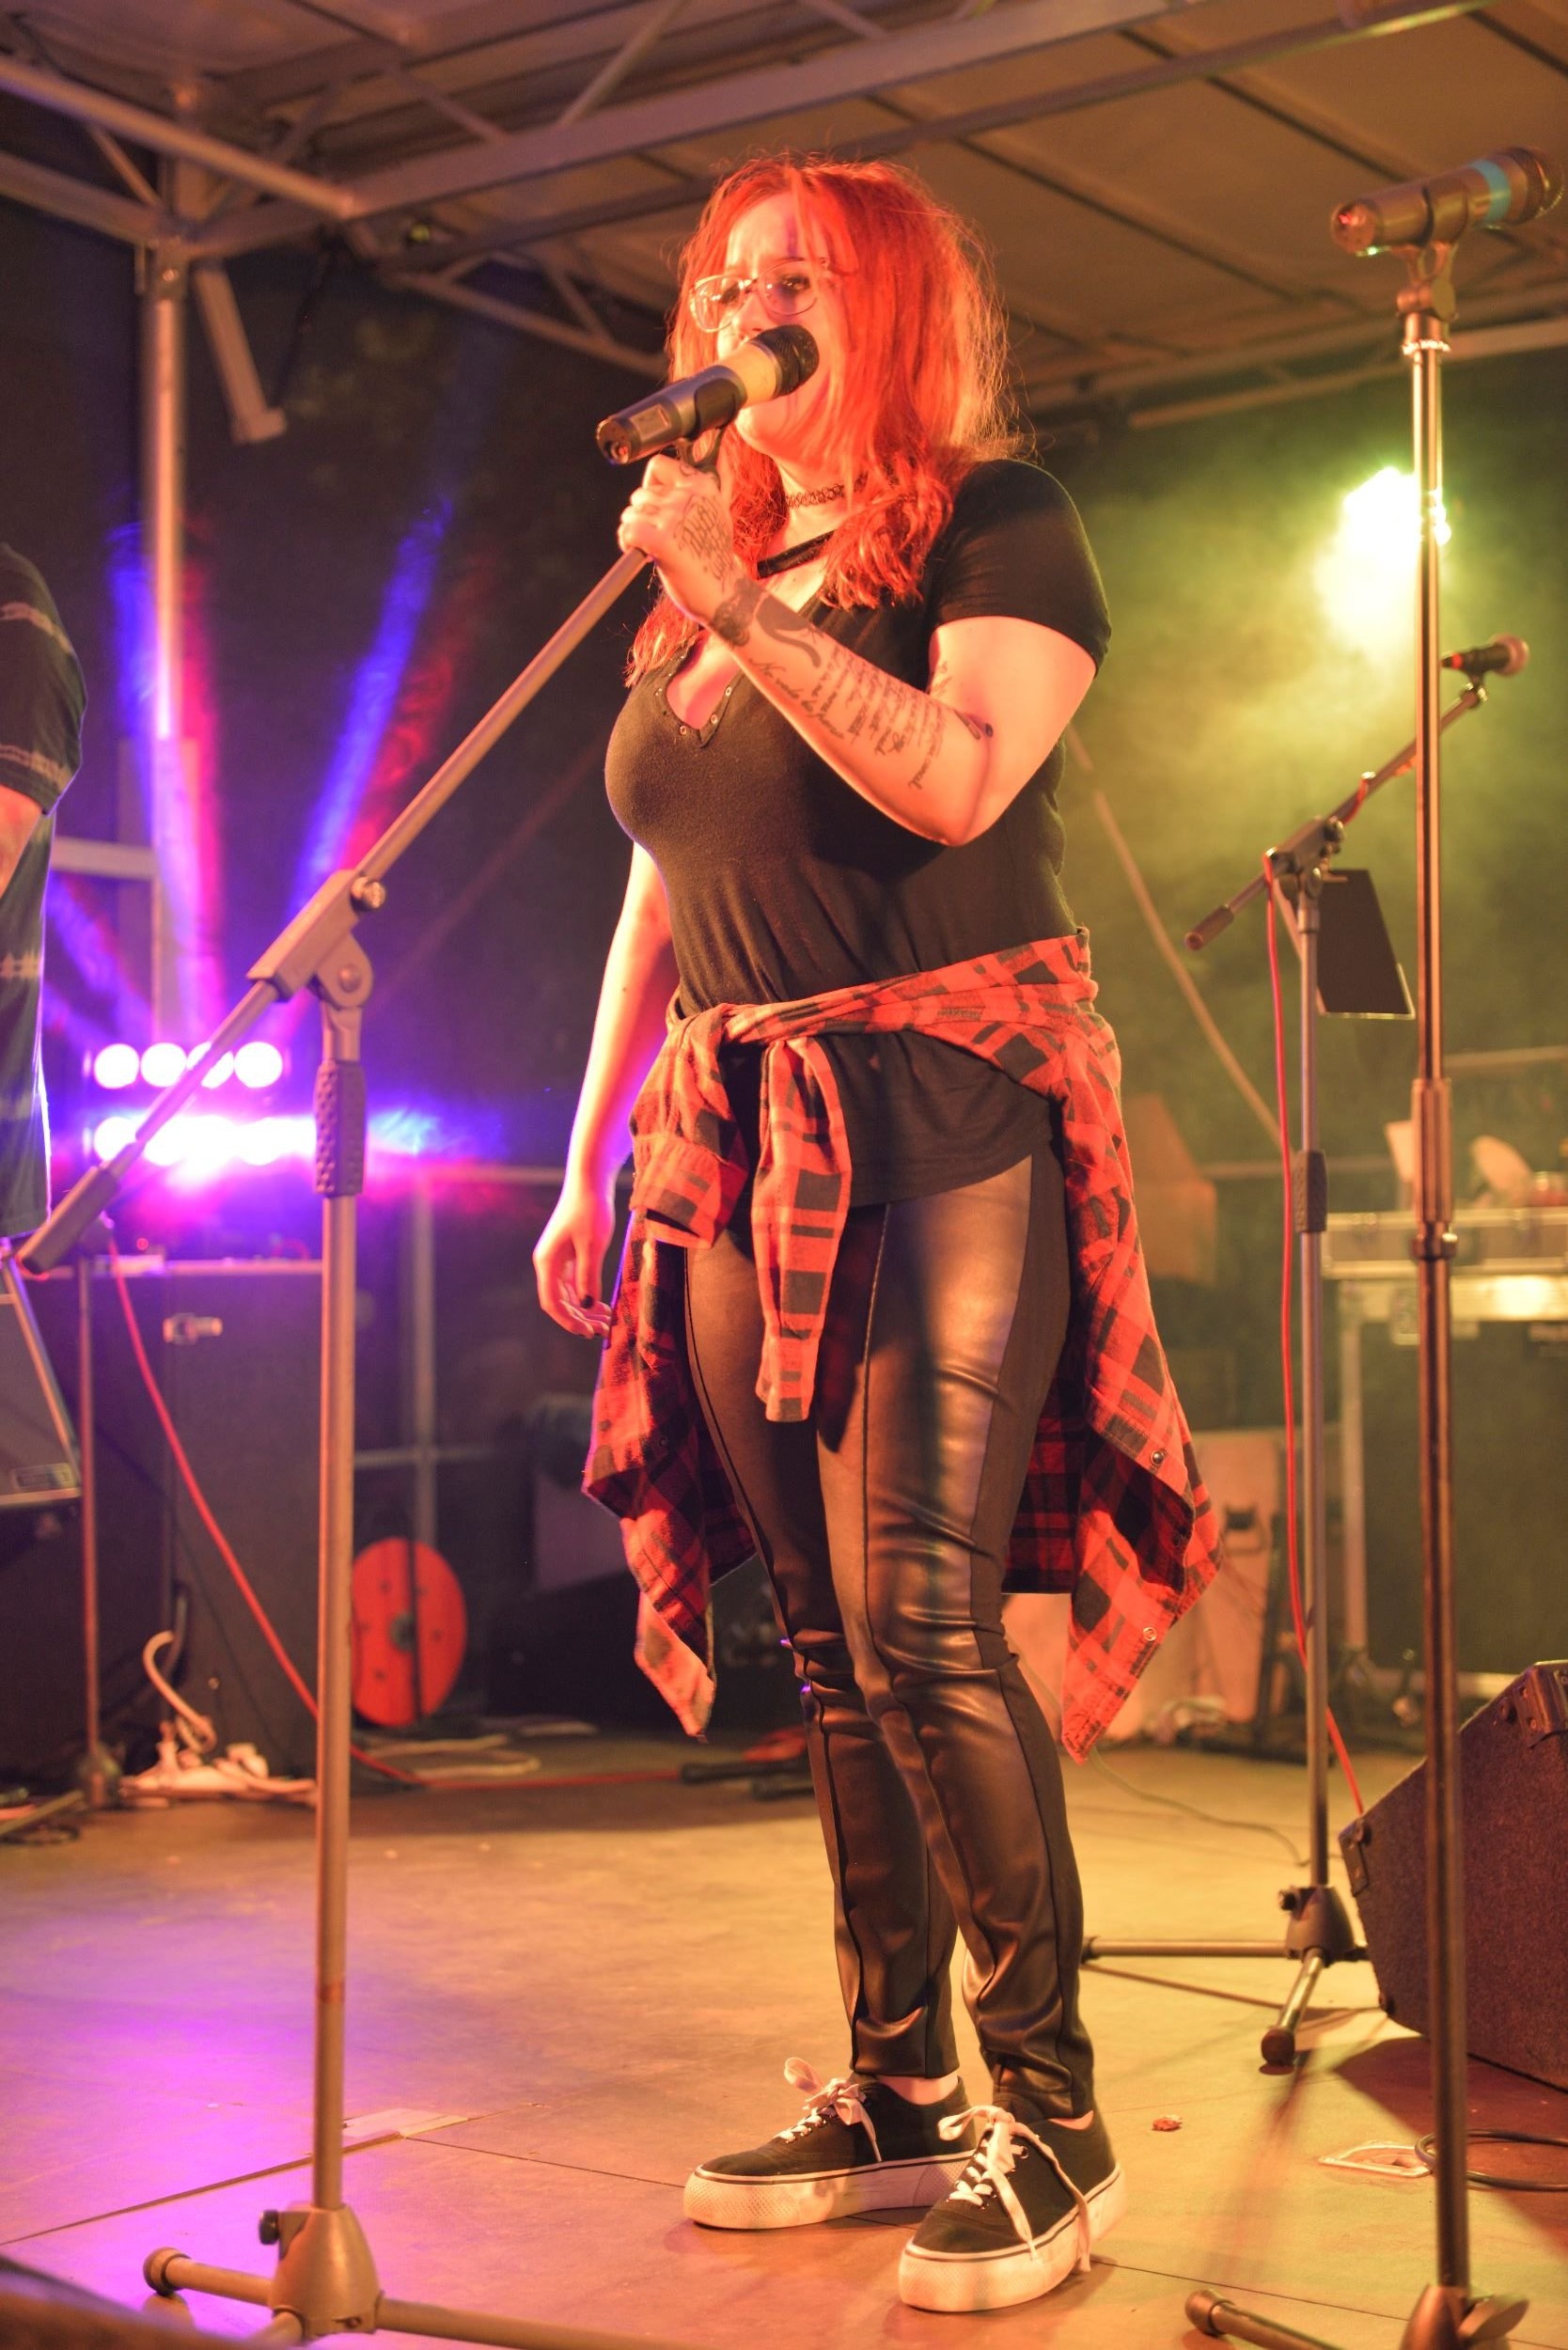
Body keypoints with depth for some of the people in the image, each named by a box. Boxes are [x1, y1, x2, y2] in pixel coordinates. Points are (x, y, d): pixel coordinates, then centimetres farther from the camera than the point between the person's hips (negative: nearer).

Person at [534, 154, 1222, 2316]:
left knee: (921, 1624, -13)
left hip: (937, 1123, -6)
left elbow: (957, 777, -18)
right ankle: (898, 2099, 16)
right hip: (739, 1154, 7)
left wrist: (737, 599, -14)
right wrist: (589, 1157, 17)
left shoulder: (992, 521, 1)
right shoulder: (702, 571, 20)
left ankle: (1051, 2119, -2)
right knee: (832, 1646, 7)